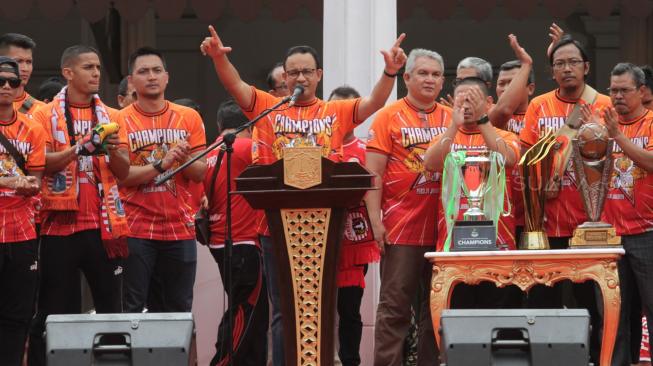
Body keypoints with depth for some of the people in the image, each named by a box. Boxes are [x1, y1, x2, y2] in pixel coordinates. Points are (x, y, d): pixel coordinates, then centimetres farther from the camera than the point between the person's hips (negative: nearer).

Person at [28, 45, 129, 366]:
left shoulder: (109, 116, 12)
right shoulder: (46, 115, 2)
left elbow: (123, 171, 8)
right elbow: (41, 165, -10)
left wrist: (112, 149, -11)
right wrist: (78, 149, -23)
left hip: (104, 225, 3)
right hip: (60, 225, -3)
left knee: (110, 305, 3)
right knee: (56, 311, -1)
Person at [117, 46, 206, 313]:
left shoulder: (189, 118, 8)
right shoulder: (120, 121, -1)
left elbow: (200, 173, 6)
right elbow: (120, 175, -9)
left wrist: (186, 158, -14)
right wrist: (161, 164, -19)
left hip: (180, 228, 3)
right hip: (136, 230, -3)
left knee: (180, 309, 5)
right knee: (131, 309, -3)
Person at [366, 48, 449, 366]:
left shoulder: (452, 118, 10)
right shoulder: (389, 117, 0)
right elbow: (374, 173, -3)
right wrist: (375, 221, -10)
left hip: (445, 228, 4)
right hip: (402, 228, -4)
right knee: (395, 306, -2)